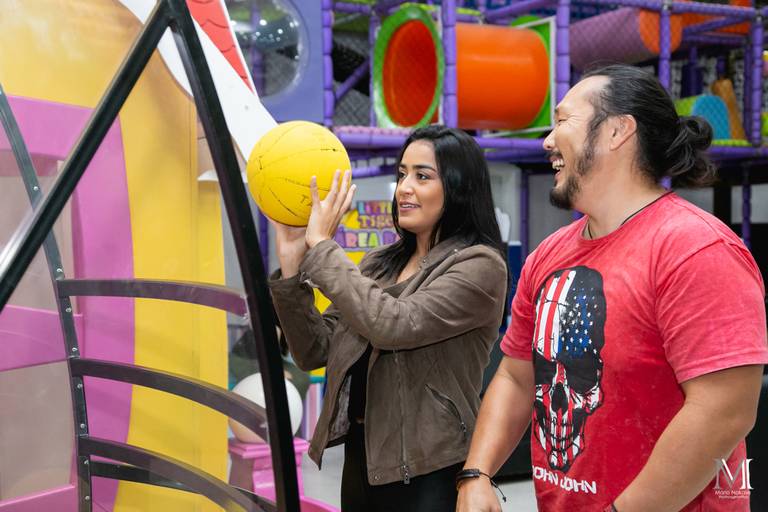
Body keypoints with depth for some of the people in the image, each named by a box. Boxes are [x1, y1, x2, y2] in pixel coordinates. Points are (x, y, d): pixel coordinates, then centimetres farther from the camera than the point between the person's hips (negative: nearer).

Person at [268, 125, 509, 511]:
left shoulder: (480, 266, -12)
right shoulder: (379, 264, 7)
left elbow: (392, 325, -26)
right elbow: (315, 352, 3)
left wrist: (322, 246, -17)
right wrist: (292, 263, -8)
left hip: (428, 473, -6)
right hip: (361, 460, 6)